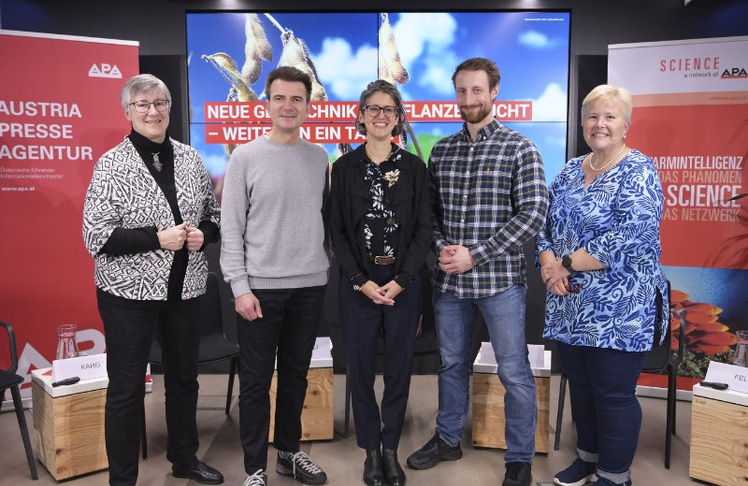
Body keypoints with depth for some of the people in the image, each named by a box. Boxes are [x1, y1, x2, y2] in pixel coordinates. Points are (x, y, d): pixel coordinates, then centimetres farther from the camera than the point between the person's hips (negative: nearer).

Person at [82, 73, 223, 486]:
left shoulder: (189, 157, 4)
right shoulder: (112, 164, -8)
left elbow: (214, 215, 12)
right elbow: (96, 236, -12)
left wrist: (202, 233, -10)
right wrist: (157, 238, -21)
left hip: (184, 288, 5)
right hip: (129, 291, -4)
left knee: (184, 375, 17)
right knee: (126, 386, 6)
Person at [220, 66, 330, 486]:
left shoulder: (320, 158, 7)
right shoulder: (246, 157, -3)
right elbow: (231, 228, -5)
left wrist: (328, 268, 8)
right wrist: (240, 286, -10)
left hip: (311, 285, 3)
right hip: (261, 286, -3)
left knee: (296, 374, 15)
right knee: (257, 380, 5)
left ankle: (290, 452, 32)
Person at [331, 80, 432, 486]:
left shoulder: (414, 168, 3)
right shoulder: (345, 167, 2)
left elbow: (423, 230, 0)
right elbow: (337, 232, -1)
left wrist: (400, 280, -11)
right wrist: (362, 281, -10)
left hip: (403, 282, 1)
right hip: (357, 283, 0)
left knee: (399, 369, 8)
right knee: (361, 369, 6)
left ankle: (391, 449, 26)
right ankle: (371, 451, 24)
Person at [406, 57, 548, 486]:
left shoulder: (520, 149, -5)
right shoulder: (441, 151, 8)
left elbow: (532, 214, -12)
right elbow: (430, 210, 12)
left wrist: (475, 255, -17)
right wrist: (440, 248, -8)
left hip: (500, 279, -4)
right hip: (448, 279, 5)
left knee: (514, 373, 6)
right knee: (452, 364, 18)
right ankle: (448, 439, 37)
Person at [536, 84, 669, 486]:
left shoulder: (638, 172, -10)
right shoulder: (569, 172, 10)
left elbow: (632, 237, -22)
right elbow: (545, 225, 9)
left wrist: (566, 264, -17)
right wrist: (549, 263, -11)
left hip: (619, 310, -6)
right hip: (570, 306, 6)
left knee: (613, 394, 5)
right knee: (580, 386, 18)